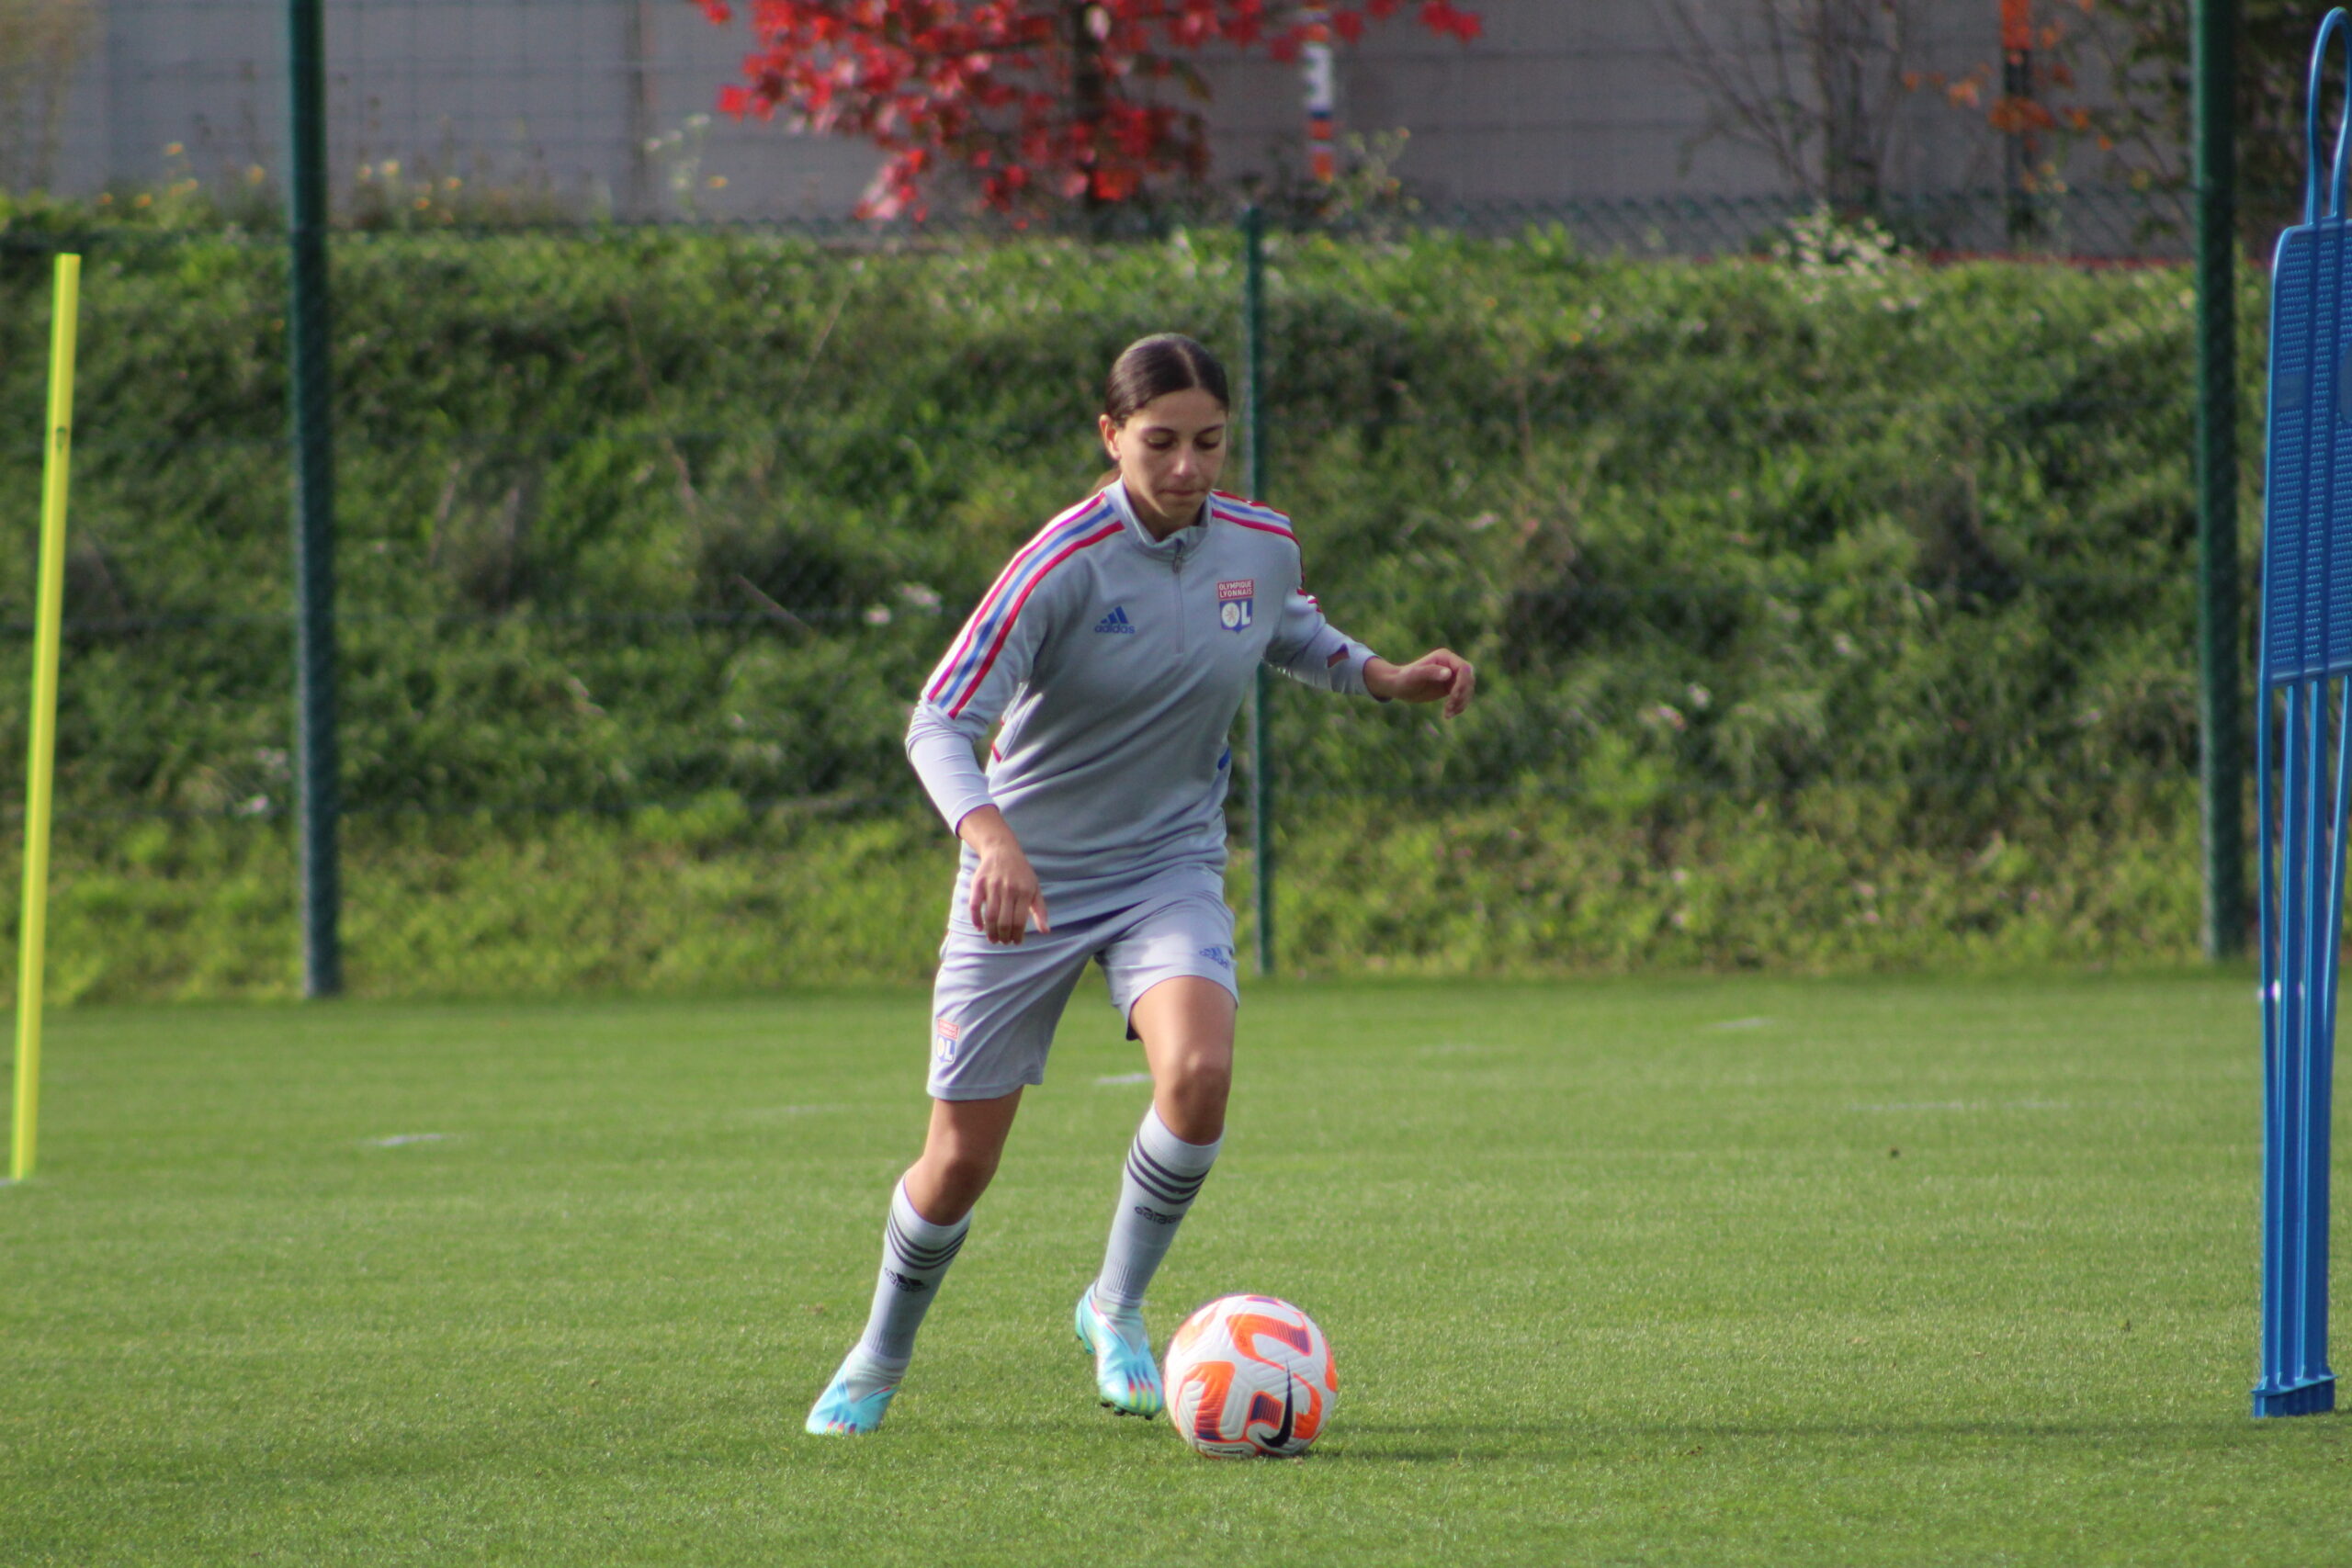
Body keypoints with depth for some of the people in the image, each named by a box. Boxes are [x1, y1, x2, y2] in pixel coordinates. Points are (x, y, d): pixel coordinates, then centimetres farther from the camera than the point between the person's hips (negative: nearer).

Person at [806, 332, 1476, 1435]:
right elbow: (940, 724, -27)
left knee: (1199, 1070, -28)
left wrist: (1393, 679, 3)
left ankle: (1117, 1309, -4)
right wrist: (992, 835, -45)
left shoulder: (1261, 546, -4)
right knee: (960, 1164, 2)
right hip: (1029, 884, -3)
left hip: (1170, 868, 3)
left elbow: (1295, 637, 21)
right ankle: (879, 1360, 31)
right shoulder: (1065, 565, -21)